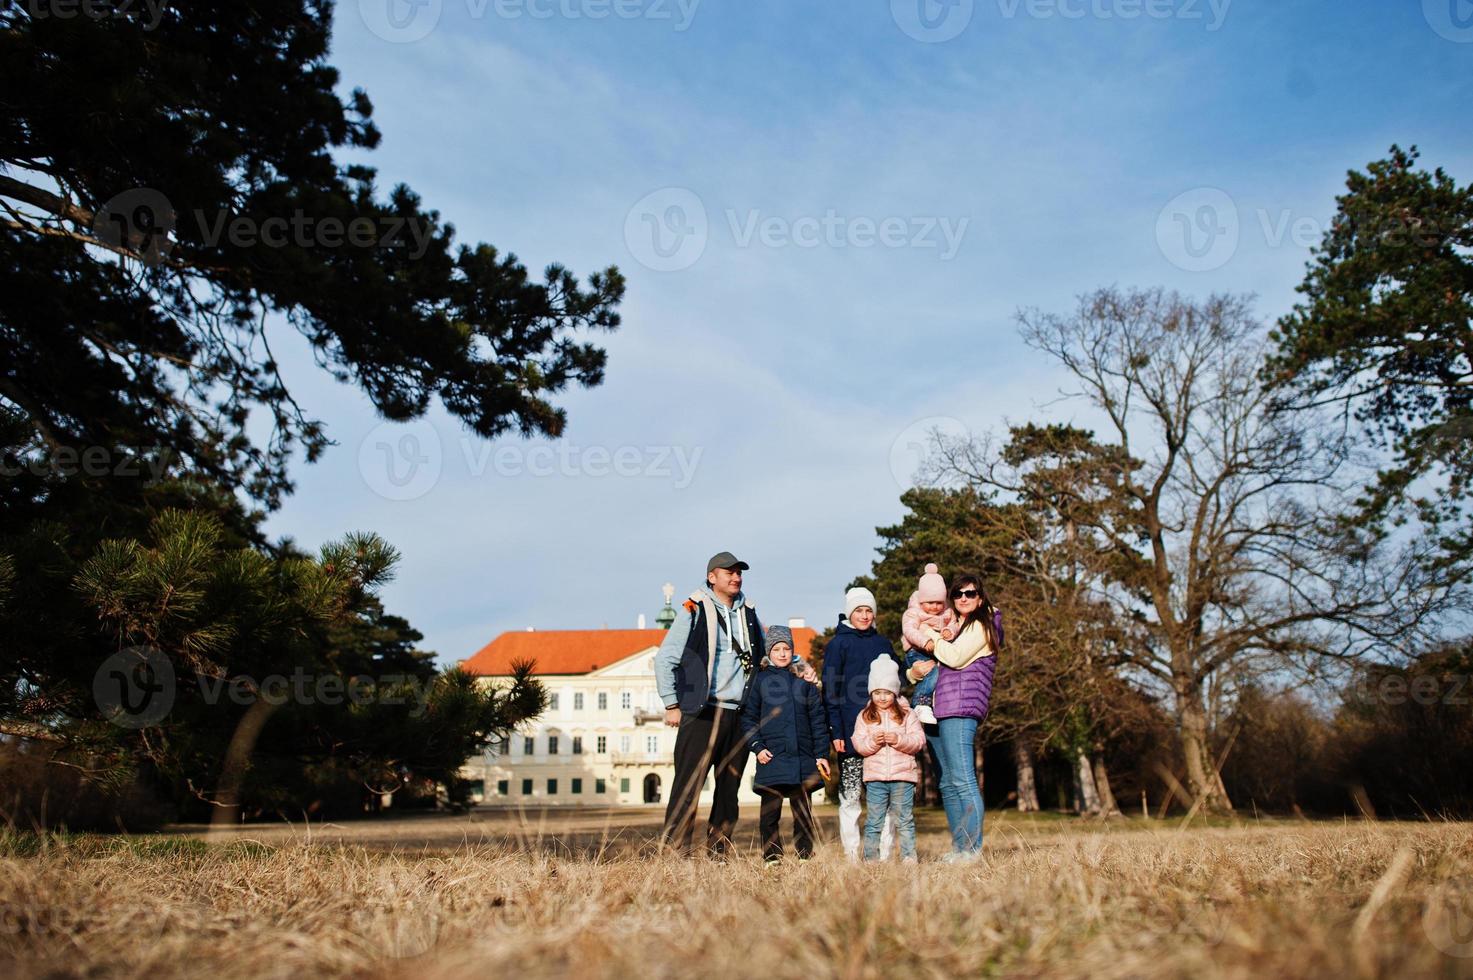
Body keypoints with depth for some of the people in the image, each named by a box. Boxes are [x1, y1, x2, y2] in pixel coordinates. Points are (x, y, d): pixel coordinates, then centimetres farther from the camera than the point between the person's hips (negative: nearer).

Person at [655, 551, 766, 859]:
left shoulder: (748, 613, 16)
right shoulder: (694, 611, -1)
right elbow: (664, 659, -2)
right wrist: (671, 705, -5)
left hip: (739, 715, 6)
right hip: (702, 714, -6)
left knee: (729, 787, 8)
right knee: (689, 786, -10)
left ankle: (718, 853, 16)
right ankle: (675, 852, -7)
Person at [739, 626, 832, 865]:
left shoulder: (804, 680, 12)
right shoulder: (760, 679, 7)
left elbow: (817, 719, 11)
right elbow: (748, 717, 4)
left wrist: (822, 754, 5)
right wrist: (757, 747, -8)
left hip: (803, 758, 2)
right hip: (771, 757, -2)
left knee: (803, 810, 5)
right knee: (770, 811, 0)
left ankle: (806, 857, 12)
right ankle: (772, 859, 6)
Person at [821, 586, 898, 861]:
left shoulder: (884, 644, 14)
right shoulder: (838, 644, 2)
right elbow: (830, 691, -3)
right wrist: (835, 732, -10)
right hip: (852, 734, -4)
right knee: (850, 797, -1)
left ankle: (885, 853, 6)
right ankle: (852, 855, 4)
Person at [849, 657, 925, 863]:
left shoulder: (907, 715, 5)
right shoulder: (864, 717, 8)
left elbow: (919, 740, -3)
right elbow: (858, 744, 1)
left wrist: (899, 740, -18)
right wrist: (872, 742, -19)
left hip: (903, 776, -1)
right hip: (875, 776, 1)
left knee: (905, 820, 3)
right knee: (873, 821, 4)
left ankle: (909, 857, 8)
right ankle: (871, 858, 11)